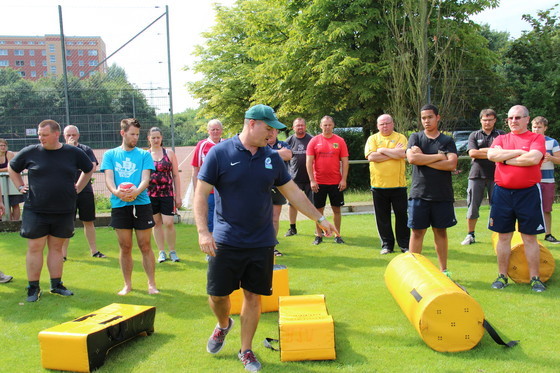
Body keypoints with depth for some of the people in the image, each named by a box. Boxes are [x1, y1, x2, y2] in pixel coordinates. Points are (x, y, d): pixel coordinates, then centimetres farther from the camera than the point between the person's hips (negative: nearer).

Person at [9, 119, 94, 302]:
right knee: (35, 248, 1)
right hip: (35, 211, -1)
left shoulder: (73, 153, 1)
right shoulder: (30, 152, -1)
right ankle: (33, 288, 12)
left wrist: (78, 188, 10)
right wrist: (21, 187, 6)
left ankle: (56, 285, 21)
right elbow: (12, 168, 16)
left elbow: (89, 169, 18)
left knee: (56, 247, 11)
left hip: (64, 211, 1)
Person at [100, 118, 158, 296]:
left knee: (145, 246, 2)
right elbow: (108, 178, -1)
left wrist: (137, 191, -26)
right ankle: (127, 284, 21)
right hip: (119, 206, 1)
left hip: (141, 204, -1)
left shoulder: (144, 155, 7)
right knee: (125, 248, 7)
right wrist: (115, 191, -23)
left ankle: (151, 284, 12)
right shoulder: (110, 154, 10)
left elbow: (146, 178, -4)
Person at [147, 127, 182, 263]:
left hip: (167, 193, -1)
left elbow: (176, 176, 6)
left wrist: (178, 196, 2)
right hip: (150, 194, 1)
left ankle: (172, 251, 10)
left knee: (169, 223, -7)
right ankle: (162, 252, 19)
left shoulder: (169, 153, 5)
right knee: (156, 223, 7)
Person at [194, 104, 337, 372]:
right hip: (226, 241, -3)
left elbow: (294, 193, 11)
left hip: (262, 243, 3)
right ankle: (223, 325, 39)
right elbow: (201, 194, -8)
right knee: (217, 294, 4)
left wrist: (320, 219, 11)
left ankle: (246, 351, 27)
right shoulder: (219, 153, -8)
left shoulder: (272, 158, 4)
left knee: (253, 296, 8)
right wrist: (203, 231, -18)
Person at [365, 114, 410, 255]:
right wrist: (394, 153, -8)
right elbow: (371, 157, -10)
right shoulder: (372, 139, 7)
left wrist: (383, 150, -8)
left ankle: (405, 244, 15)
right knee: (382, 217, 7)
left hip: (398, 184, -1)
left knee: (402, 215, 4)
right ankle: (387, 244, 18)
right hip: (378, 185, 1)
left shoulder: (401, 138, 5)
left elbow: (403, 153, -14)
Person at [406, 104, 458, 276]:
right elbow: (411, 158, -13)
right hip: (419, 193, -1)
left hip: (442, 194, 1)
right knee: (417, 232, 2)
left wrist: (423, 159, -10)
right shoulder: (415, 137, 6)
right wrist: (438, 156, -9)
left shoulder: (447, 141, 6)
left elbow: (452, 164, -10)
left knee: (440, 231, 10)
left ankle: (443, 270, 20)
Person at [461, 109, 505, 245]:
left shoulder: (501, 135, 10)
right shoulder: (474, 135, 11)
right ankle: (470, 235, 14)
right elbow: (472, 153, -4)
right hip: (477, 174, 1)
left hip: (495, 175, 0)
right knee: (472, 206, 3)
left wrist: (482, 150, -8)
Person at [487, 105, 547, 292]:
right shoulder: (501, 139, 11)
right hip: (502, 192, 3)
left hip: (528, 193, -2)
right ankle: (502, 276, 17)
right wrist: (519, 152, -9)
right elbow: (492, 154, -9)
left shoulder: (537, 138, 2)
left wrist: (506, 159, -8)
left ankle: (535, 278, 14)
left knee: (530, 237, 5)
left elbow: (534, 158, -17)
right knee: (503, 236, 7)